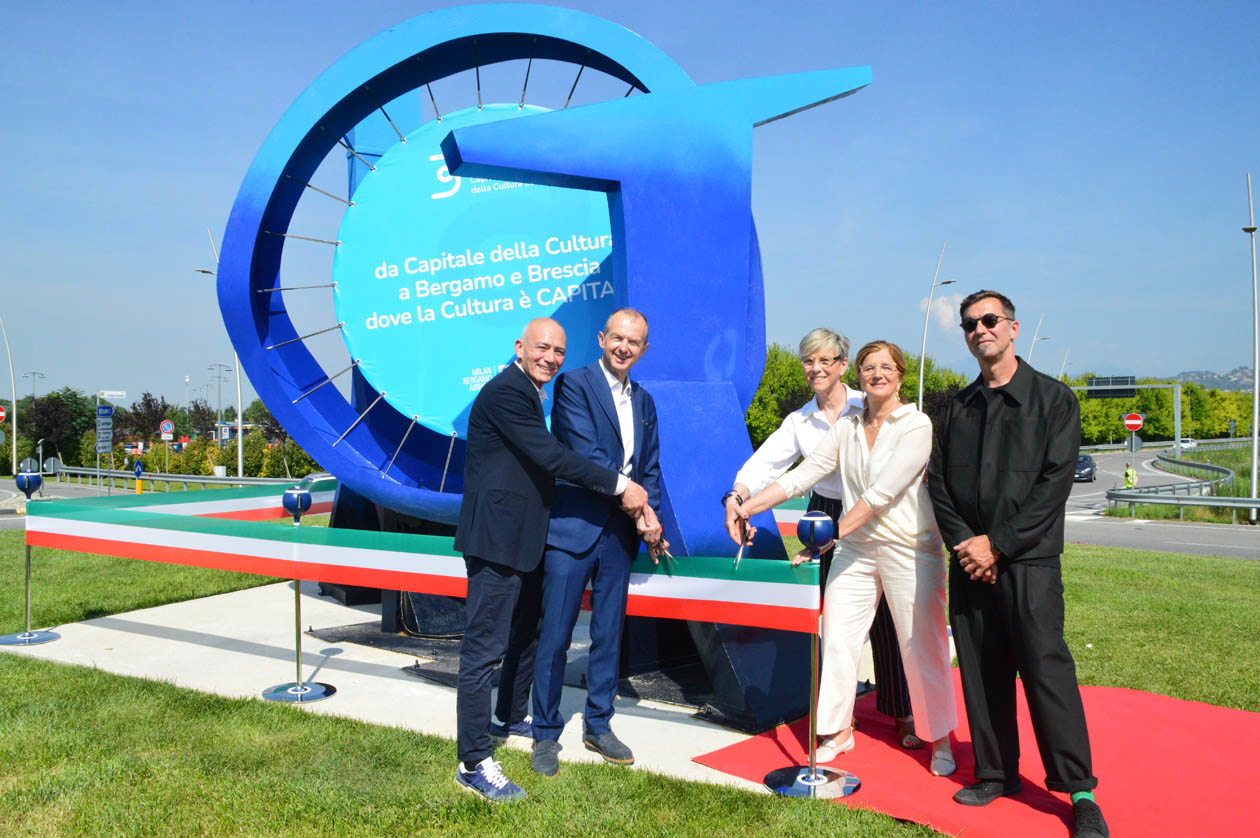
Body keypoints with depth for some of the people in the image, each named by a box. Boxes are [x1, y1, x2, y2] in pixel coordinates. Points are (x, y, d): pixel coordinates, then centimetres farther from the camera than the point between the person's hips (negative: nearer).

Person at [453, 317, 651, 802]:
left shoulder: (529, 394, 16)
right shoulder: (505, 391, -16)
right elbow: (552, 458, -22)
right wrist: (621, 485, -17)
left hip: (525, 539, 11)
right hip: (498, 539, -11)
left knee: (526, 635, 23)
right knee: (485, 648, -5)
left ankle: (512, 718, 43)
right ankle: (474, 763, 3)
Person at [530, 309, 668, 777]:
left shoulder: (643, 401, 14)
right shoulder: (573, 385, -6)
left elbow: (650, 468, 16)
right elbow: (587, 454, -16)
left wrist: (651, 520, -2)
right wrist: (640, 507, -15)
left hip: (620, 533, 6)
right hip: (573, 527, -6)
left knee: (609, 635, 14)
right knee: (555, 636, 1)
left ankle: (598, 726, 29)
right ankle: (545, 735, 17)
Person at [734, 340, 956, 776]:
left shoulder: (917, 425, -8)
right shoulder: (847, 428, 8)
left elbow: (883, 492, -17)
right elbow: (802, 475, 4)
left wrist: (830, 535, -21)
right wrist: (747, 506, -6)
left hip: (909, 550, -4)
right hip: (855, 549, 5)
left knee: (923, 647, 3)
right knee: (837, 638, 3)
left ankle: (940, 739, 22)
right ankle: (838, 731, 20)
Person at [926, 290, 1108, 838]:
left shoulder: (1054, 399, 1)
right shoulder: (958, 408, 13)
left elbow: (1055, 482, -7)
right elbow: (937, 483, 10)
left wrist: (998, 543, -12)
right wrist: (963, 541, -6)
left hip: (1029, 560, -4)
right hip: (970, 561, 4)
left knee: (1046, 669, -5)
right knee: (981, 673, 7)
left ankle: (1079, 792, 9)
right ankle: (996, 773, 21)